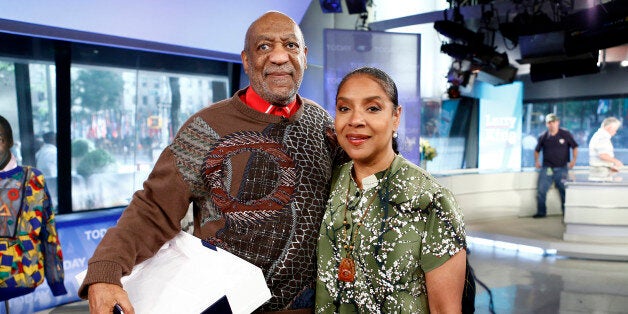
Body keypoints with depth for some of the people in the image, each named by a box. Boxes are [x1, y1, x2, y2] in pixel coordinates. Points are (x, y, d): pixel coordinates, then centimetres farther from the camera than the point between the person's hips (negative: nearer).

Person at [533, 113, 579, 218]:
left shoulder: (566, 134, -2)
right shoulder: (543, 136, 2)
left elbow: (574, 147, 6)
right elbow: (537, 150, 16)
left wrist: (574, 159, -6)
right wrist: (536, 161, 4)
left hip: (562, 168, -1)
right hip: (546, 168, 1)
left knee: (564, 192, 4)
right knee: (541, 191, -1)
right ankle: (541, 212, 11)